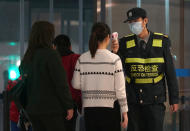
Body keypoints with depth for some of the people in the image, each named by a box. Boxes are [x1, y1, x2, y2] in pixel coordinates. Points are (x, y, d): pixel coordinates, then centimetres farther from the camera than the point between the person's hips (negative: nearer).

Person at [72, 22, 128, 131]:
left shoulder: (82, 59, 0)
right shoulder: (114, 59, -8)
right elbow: (120, 89, -8)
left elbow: (76, 84, 4)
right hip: (109, 108, -3)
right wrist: (124, 111, -1)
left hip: (89, 109, 3)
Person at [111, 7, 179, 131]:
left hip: (155, 99, -2)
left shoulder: (162, 41, -4)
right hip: (133, 100, 2)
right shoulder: (125, 43, -1)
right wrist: (115, 52, -26)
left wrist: (174, 99, -3)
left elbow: (170, 72, -2)